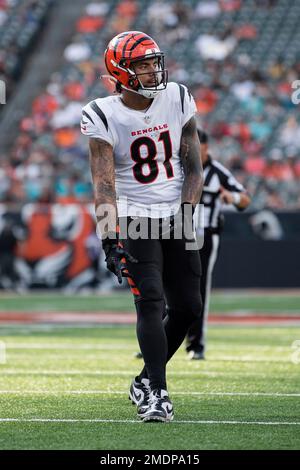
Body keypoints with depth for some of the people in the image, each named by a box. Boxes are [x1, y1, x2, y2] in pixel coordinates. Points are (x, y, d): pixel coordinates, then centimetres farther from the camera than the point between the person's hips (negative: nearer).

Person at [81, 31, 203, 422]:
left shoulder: (178, 100, 1)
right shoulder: (104, 116, -9)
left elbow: (193, 166, 4)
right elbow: (104, 184, -15)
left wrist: (187, 213, -9)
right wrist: (111, 239, -24)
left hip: (176, 214, 4)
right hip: (133, 218, -4)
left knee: (188, 307, 3)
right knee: (151, 302, -18)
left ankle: (146, 381, 21)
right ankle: (158, 394, -16)